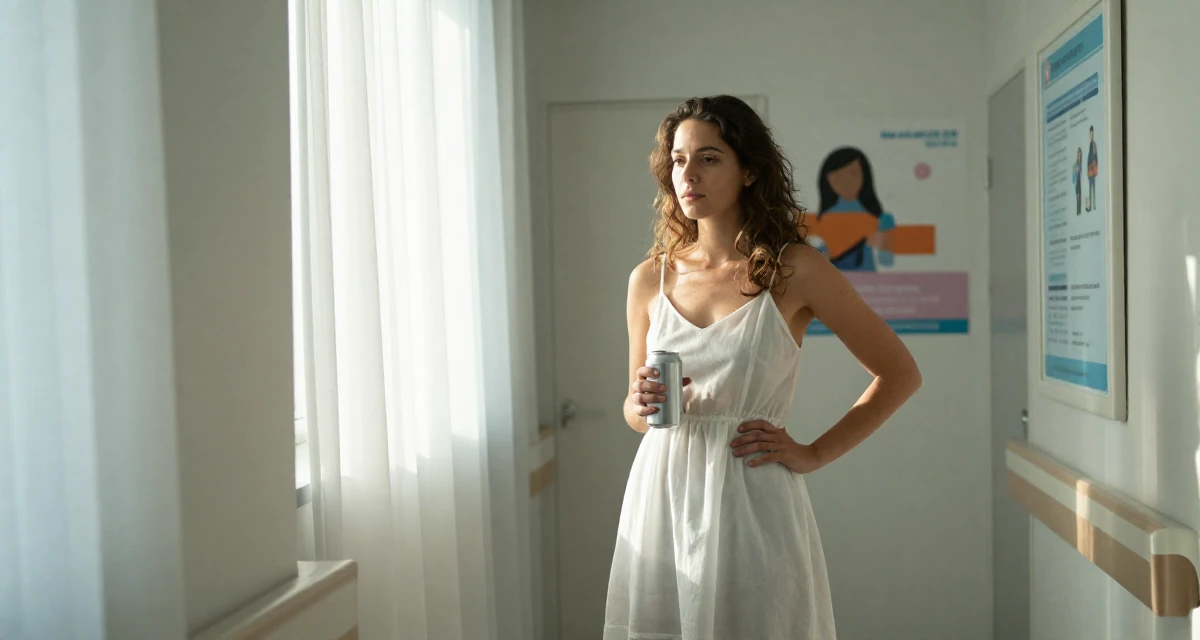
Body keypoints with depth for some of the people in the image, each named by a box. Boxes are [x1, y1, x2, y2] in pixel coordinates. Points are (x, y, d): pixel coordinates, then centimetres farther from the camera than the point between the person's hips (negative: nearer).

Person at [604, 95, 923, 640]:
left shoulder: (794, 271, -5)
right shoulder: (649, 278, 5)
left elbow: (900, 374, 2)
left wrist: (815, 453, -3)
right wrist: (642, 405, -7)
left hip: (752, 503, -3)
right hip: (662, 497, 3)